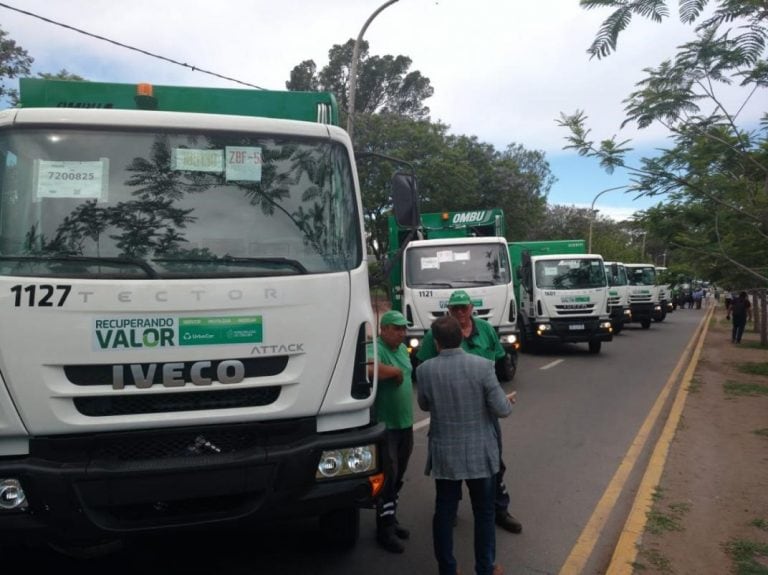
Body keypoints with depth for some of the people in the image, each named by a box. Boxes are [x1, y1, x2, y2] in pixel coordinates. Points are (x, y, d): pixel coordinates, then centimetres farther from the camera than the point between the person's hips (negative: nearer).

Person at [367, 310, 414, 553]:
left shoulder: (402, 349, 10)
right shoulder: (376, 349, -18)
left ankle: (391, 519, 32)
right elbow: (369, 369, -41)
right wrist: (395, 371, -25)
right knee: (388, 476, -2)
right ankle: (385, 529, 10)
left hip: (405, 423, 8)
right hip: (385, 425, -8)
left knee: (398, 476, 17)